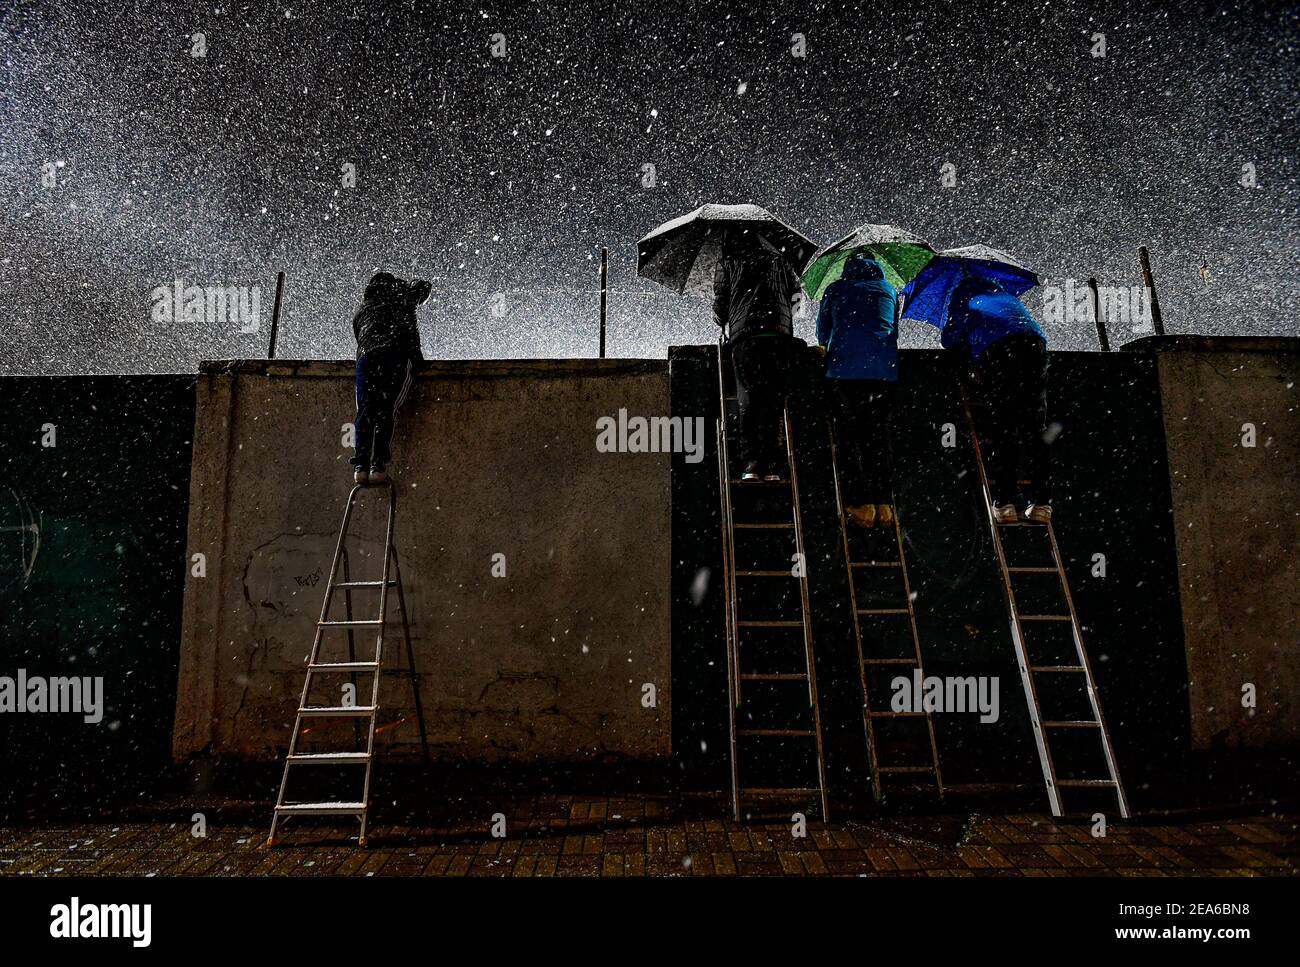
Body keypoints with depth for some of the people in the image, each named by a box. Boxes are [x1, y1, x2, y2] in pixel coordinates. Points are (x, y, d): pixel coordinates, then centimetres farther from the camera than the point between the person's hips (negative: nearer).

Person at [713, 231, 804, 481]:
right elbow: (796, 291, 22)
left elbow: (720, 303, 12)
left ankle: (751, 462, -9)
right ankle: (771, 466, -4)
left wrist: (723, 323, 31)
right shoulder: (777, 259, 24)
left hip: (744, 338, -1)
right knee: (774, 401, 2)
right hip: (780, 337, 2)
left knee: (747, 400, 0)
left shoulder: (726, 264, 17)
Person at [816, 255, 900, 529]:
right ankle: (884, 503, 0)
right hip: (886, 368, 2)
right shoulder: (889, 290, 25)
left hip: (845, 366, -2)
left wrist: (825, 347, 50)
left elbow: (823, 326, 29)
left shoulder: (836, 288, 20)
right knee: (879, 434, 8)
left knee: (848, 434, 0)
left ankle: (861, 503, -9)